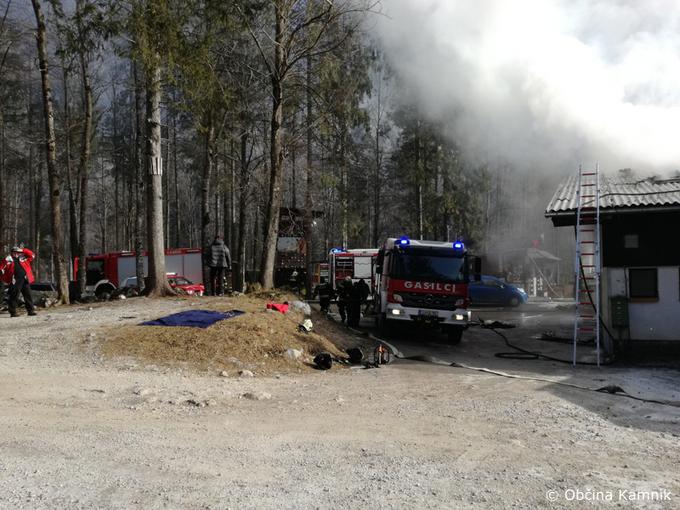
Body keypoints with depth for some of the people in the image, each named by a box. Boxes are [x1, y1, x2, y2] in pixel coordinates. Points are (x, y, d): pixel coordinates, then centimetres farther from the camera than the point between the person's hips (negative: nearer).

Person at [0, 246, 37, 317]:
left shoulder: (23, 259, 17)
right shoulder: (8, 260, 6)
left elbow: (32, 255, 16)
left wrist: (23, 250, 9)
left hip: (25, 280, 4)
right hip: (15, 282, -4)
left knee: (28, 296, 5)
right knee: (14, 297, -2)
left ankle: (31, 310, 10)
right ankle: (13, 312, 3)